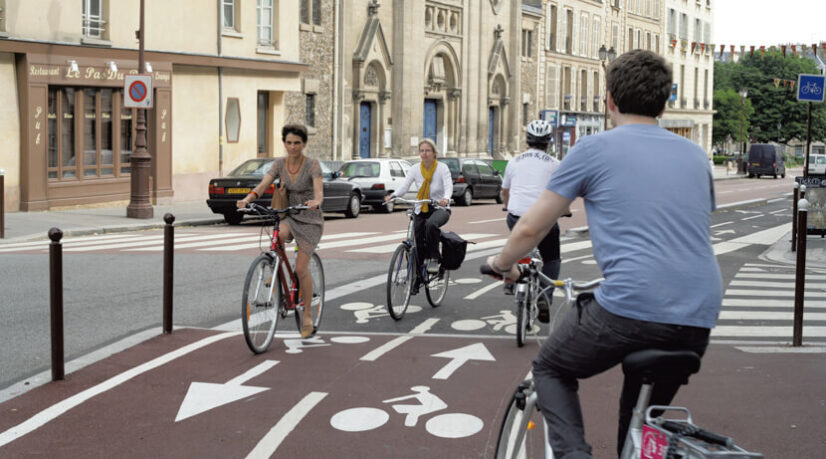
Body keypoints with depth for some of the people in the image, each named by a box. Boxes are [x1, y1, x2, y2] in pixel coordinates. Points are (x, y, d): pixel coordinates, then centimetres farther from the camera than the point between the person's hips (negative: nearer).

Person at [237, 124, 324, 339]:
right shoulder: (279, 164, -1)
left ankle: (307, 313, 7)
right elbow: (262, 185, -13)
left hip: (310, 219, -3)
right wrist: (247, 199, -33)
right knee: (279, 234, -35)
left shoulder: (312, 164, -13)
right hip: (289, 216, 3)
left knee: (301, 268, -11)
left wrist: (315, 202, -51)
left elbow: (319, 191, -28)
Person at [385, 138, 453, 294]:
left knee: (431, 224, -38)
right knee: (418, 244, -5)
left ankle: (434, 257, -19)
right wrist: (393, 196, -33)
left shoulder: (442, 168, -10)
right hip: (421, 210, 4)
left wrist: (446, 199, -47)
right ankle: (418, 277, 11)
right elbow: (405, 186, -12)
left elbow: (449, 186, -24)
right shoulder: (415, 169, -1)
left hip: (440, 208, -3)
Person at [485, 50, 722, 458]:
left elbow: (531, 229, 7)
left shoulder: (594, 149, 4)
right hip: (698, 318, 5)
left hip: (629, 307, -5)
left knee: (551, 369, 21)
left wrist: (502, 264, 27)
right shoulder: (694, 154, 18)